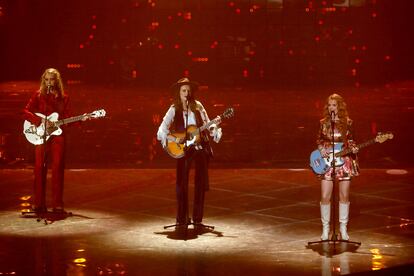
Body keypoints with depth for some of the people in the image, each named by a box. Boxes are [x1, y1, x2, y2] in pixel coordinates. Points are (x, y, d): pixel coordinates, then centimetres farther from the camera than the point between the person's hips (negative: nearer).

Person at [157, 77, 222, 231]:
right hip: (183, 149, -2)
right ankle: (182, 220, -1)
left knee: (201, 184, 2)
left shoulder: (197, 107, 5)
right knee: (181, 184, -9)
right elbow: (162, 130, -8)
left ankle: (197, 219, 11)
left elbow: (207, 125, 9)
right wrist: (174, 139, -23)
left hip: (200, 147, 2)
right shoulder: (174, 110, -1)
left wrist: (215, 125, -12)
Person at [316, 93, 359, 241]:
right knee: (325, 197, -4)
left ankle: (343, 229, 15)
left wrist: (353, 148, -11)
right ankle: (325, 229, 8)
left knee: (344, 196, 4)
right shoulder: (323, 123, 5)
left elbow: (350, 140, 9)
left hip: (344, 161, 0)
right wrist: (321, 149, -6)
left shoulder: (347, 122, 2)